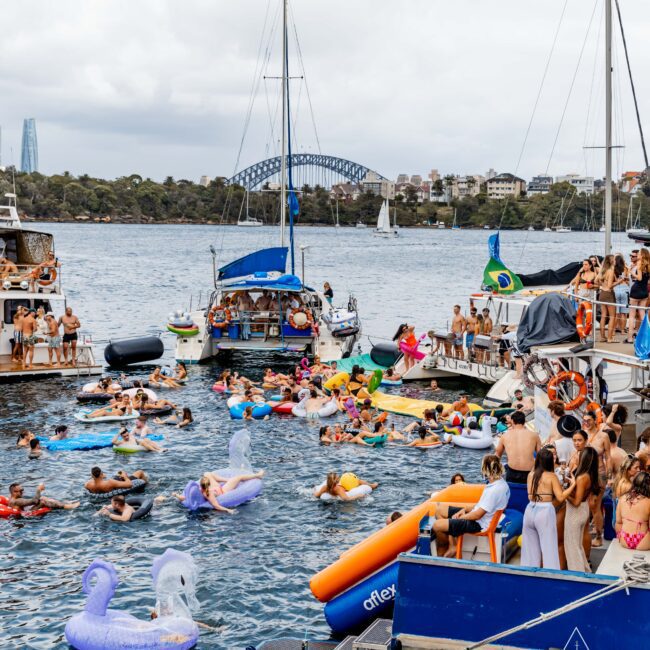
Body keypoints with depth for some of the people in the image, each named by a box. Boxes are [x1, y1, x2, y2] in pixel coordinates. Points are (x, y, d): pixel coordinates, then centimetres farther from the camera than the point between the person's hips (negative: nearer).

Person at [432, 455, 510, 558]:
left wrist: (459, 518, -9)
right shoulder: (500, 482, 2)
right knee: (440, 509, 12)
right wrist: (465, 509, 5)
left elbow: (478, 515, -24)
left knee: (437, 525, -15)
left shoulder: (495, 490, -29)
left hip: (479, 524, -11)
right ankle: (452, 546, 8)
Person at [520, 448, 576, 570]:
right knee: (549, 549, 0)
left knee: (530, 547, 14)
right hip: (545, 512, -5)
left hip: (530, 511, 5)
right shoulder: (552, 476, -5)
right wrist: (572, 485, 0)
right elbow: (560, 497, -9)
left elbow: (530, 496, 8)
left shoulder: (531, 475, 6)